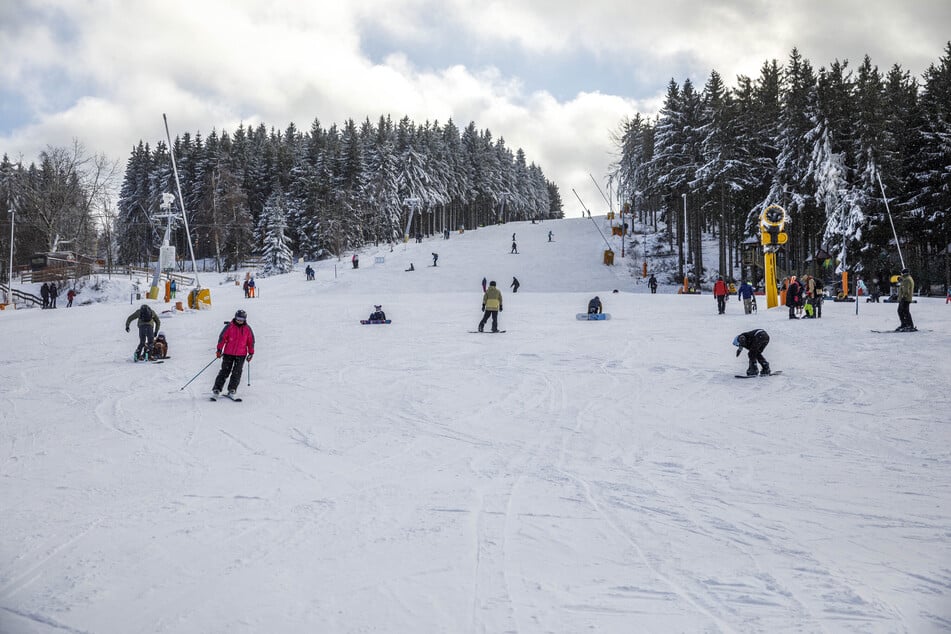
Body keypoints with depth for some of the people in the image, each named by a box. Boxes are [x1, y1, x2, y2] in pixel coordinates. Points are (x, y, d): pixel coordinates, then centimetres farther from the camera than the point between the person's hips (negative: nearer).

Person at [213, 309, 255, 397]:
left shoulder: (247, 329, 2)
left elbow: (251, 341, 11)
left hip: (241, 354, 1)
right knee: (225, 371, -3)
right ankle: (217, 388, 1)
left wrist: (251, 353, 10)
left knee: (237, 373, -5)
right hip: (228, 353, -1)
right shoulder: (229, 326, -3)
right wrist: (219, 349, -5)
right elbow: (222, 338, -1)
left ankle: (232, 389, -1)